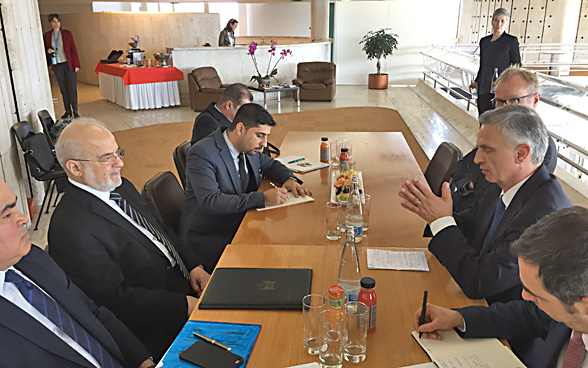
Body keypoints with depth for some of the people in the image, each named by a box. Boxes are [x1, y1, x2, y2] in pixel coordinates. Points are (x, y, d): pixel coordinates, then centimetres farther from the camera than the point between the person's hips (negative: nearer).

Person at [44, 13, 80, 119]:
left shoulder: (67, 33, -1)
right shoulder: (47, 35, 7)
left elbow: (73, 49, -2)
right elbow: (46, 48, 19)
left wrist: (76, 64, -8)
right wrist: (48, 51, -7)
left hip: (69, 65, -3)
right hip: (57, 66, 3)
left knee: (72, 88, -3)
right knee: (63, 89, 7)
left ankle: (75, 111, 5)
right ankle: (68, 111, 16)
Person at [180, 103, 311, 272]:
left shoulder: (248, 147, 2)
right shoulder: (202, 154, -20)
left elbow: (269, 164, 22)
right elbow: (210, 202, -31)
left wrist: (289, 179, -1)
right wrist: (262, 198, -33)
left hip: (241, 226, 8)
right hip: (208, 238, -7)